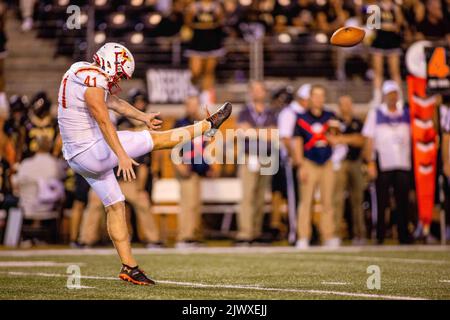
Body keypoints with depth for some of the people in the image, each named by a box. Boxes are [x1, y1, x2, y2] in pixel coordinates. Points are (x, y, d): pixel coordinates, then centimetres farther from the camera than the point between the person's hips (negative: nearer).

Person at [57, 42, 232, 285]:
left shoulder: (83, 73, 13)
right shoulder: (93, 84, -20)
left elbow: (114, 102, 26)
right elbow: (104, 122, -28)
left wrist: (142, 117, 34)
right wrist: (122, 156, -33)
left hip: (77, 157, 10)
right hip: (93, 150, -10)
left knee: (115, 206, 15)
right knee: (157, 139, -1)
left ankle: (128, 266, 17)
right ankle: (208, 125, 15)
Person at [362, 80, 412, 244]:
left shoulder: (407, 113, 12)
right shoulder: (375, 114, 5)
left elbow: (413, 137, 14)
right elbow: (369, 139, 1)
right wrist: (370, 162, -6)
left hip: (403, 164, 2)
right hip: (382, 164, -2)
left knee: (403, 202, 2)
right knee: (381, 202, 0)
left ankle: (404, 235, 7)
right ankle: (380, 236, 5)